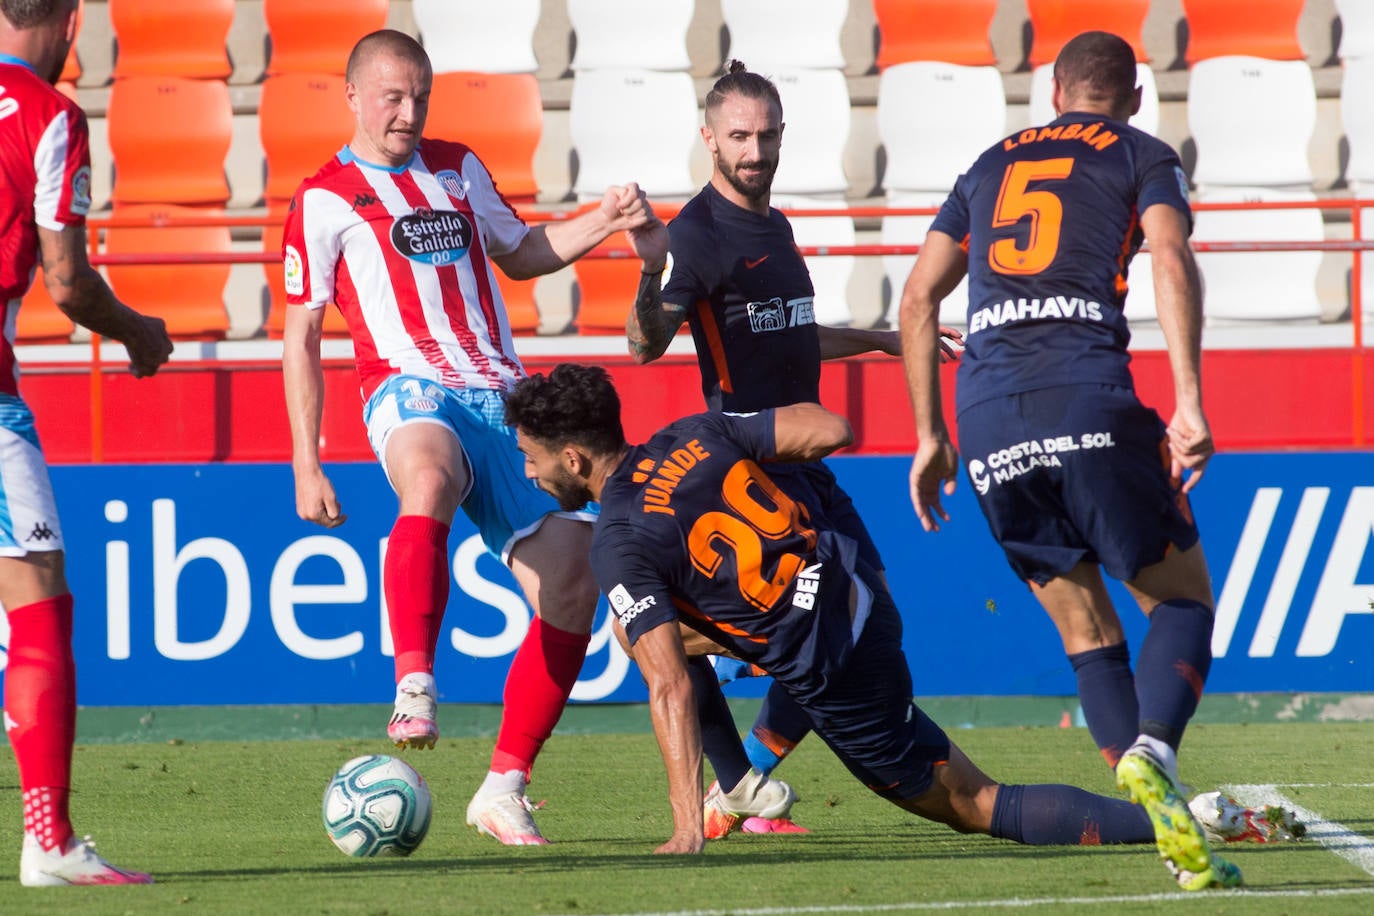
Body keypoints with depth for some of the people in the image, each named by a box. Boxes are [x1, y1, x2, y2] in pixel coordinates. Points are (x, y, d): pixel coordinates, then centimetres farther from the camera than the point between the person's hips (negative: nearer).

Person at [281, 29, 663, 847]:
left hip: (503, 400, 6)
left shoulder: (459, 168, 20)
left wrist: (604, 223, 17)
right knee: (429, 479, -42)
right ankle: (415, 689, -51)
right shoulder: (324, 200, 4)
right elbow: (300, 336, 4)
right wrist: (307, 465, -2)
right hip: (412, 392, -6)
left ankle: (505, 788, 1)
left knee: (572, 581, -7)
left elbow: (519, 255, 35)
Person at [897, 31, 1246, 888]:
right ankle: (1153, 753, -24)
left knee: (1090, 635, 11)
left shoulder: (992, 166, 26)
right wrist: (1189, 401, -13)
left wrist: (931, 435, 27)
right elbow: (1172, 262, -5)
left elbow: (919, 297, 23)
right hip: (1087, 397, -4)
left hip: (986, 415, 4)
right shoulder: (1141, 157, 14)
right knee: (1184, 602, 6)